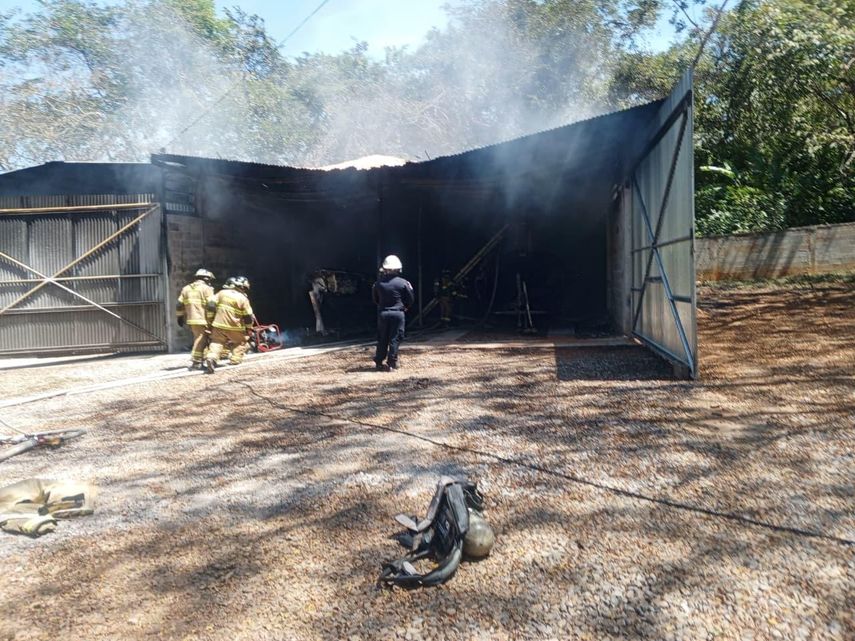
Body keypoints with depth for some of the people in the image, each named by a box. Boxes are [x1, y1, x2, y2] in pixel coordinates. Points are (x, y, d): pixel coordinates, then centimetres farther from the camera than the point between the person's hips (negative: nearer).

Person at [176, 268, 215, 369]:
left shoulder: (186, 289, 16)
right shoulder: (206, 289, -4)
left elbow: (180, 305, 16)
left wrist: (180, 317, 25)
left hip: (190, 320, 7)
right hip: (202, 320, -7)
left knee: (198, 339, 18)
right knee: (201, 341, -3)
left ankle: (200, 360, 20)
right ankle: (194, 362, -7)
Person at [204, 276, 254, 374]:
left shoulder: (222, 292, 5)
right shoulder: (243, 298, -5)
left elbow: (211, 304, 1)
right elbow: (248, 317, -4)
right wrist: (248, 328, 11)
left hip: (219, 324, 2)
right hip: (234, 327, -2)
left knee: (216, 343, 6)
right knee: (241, 342, 19)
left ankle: (211, 357, -18)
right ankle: (235, 359, 10)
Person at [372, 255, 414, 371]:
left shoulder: (378, 283, -2)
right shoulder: (403, 283, -8)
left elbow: (375, 299, 8)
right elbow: (410, 299, 0)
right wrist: (405, 307, 20)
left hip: (382, 313, 2)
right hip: (398, 313, -2)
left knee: (382, 339, 11)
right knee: (395, 339, 4)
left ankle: (379, 362, 16)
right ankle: (391, 363, 4)